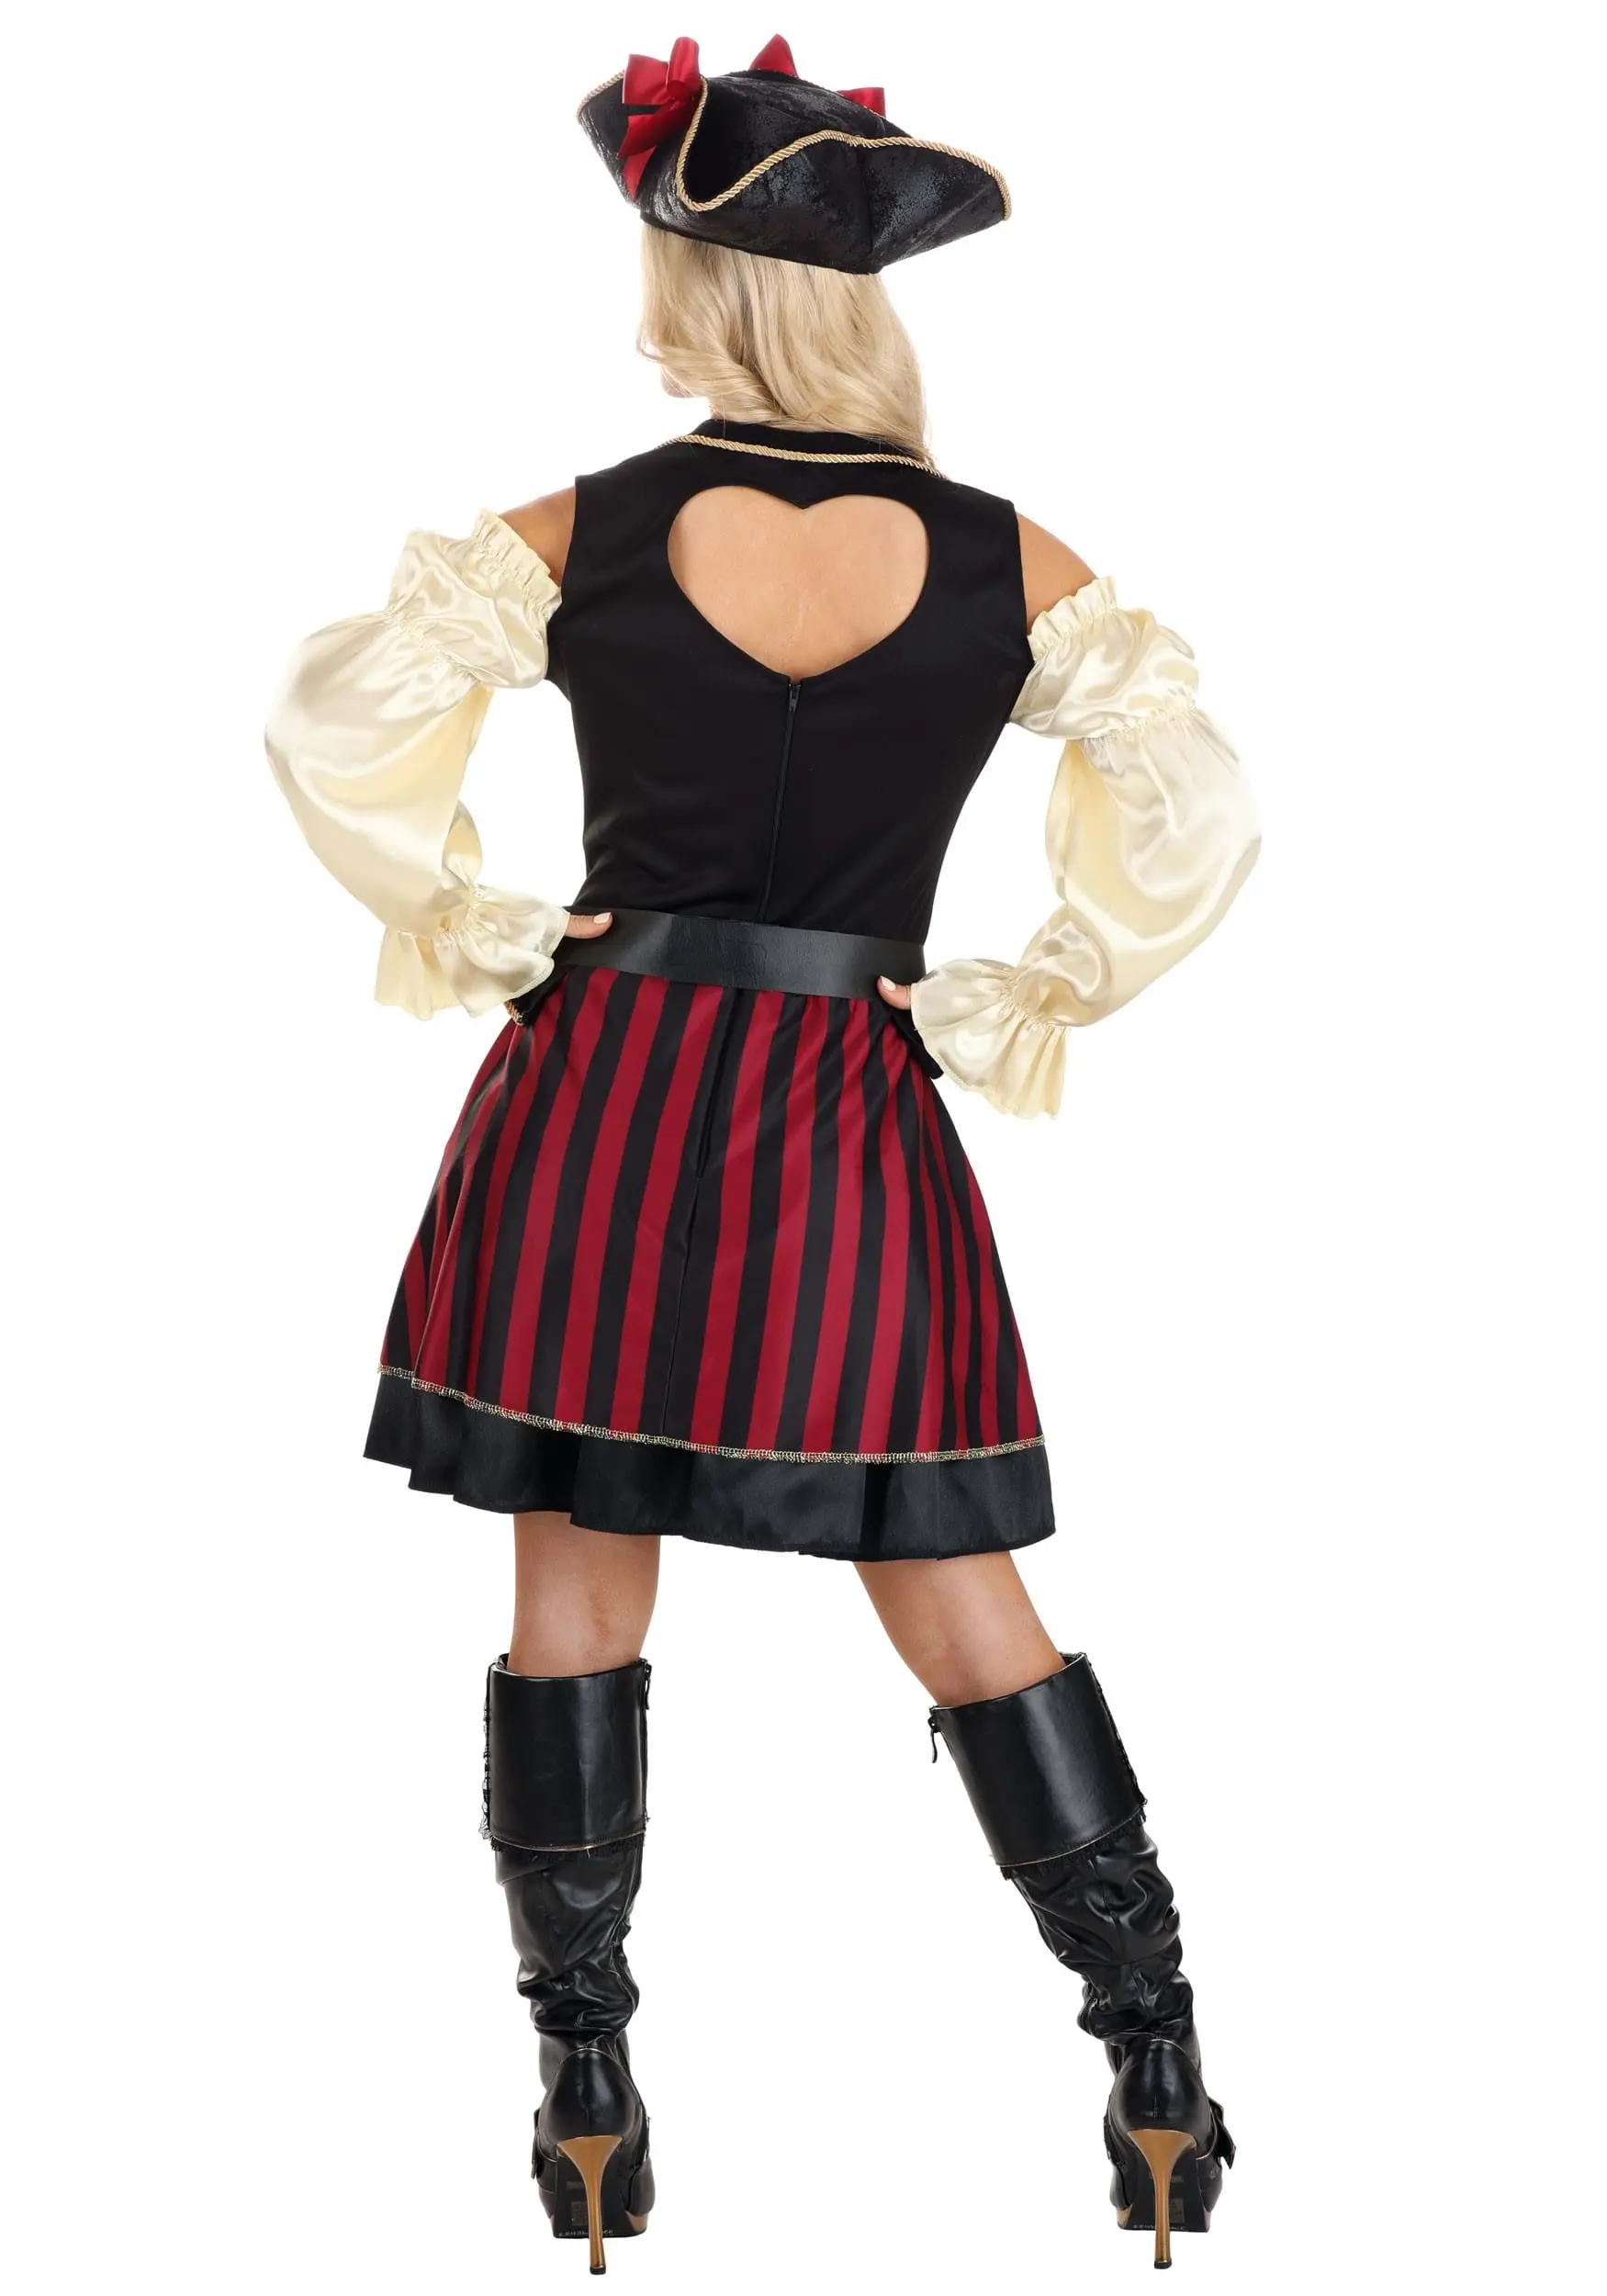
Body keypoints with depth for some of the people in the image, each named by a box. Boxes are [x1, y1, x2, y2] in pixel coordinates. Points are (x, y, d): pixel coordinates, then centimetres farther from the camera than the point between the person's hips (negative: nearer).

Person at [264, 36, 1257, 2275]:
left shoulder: (580, 534, -4)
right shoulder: (1008, 564, -3)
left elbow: (332, 721, -4)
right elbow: (1196, 819, -2)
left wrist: (460, 934, 6)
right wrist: (1039, 1006, 6)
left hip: (600, 1103, 0)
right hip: (850, 1131, 0)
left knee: (578, 1596, 10)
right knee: (963, 1605, 9)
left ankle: (589, 2109, 16)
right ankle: (1162, 2083, 12)